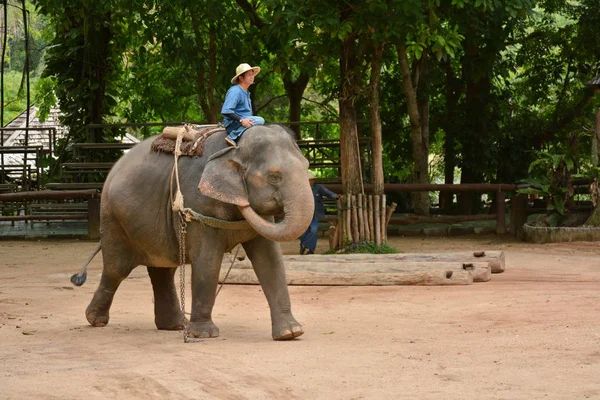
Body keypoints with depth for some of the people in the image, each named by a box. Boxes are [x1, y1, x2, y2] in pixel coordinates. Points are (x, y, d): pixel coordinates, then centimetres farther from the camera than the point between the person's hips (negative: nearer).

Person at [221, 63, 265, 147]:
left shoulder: (246, 93, 17)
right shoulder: (235, 91, -13)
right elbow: (226, 111, -22)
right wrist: (241, 120, -28)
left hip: (243, 121, 9)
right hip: (233, 123, -9)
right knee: (260, 120, -26)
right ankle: (232, 137, -28)